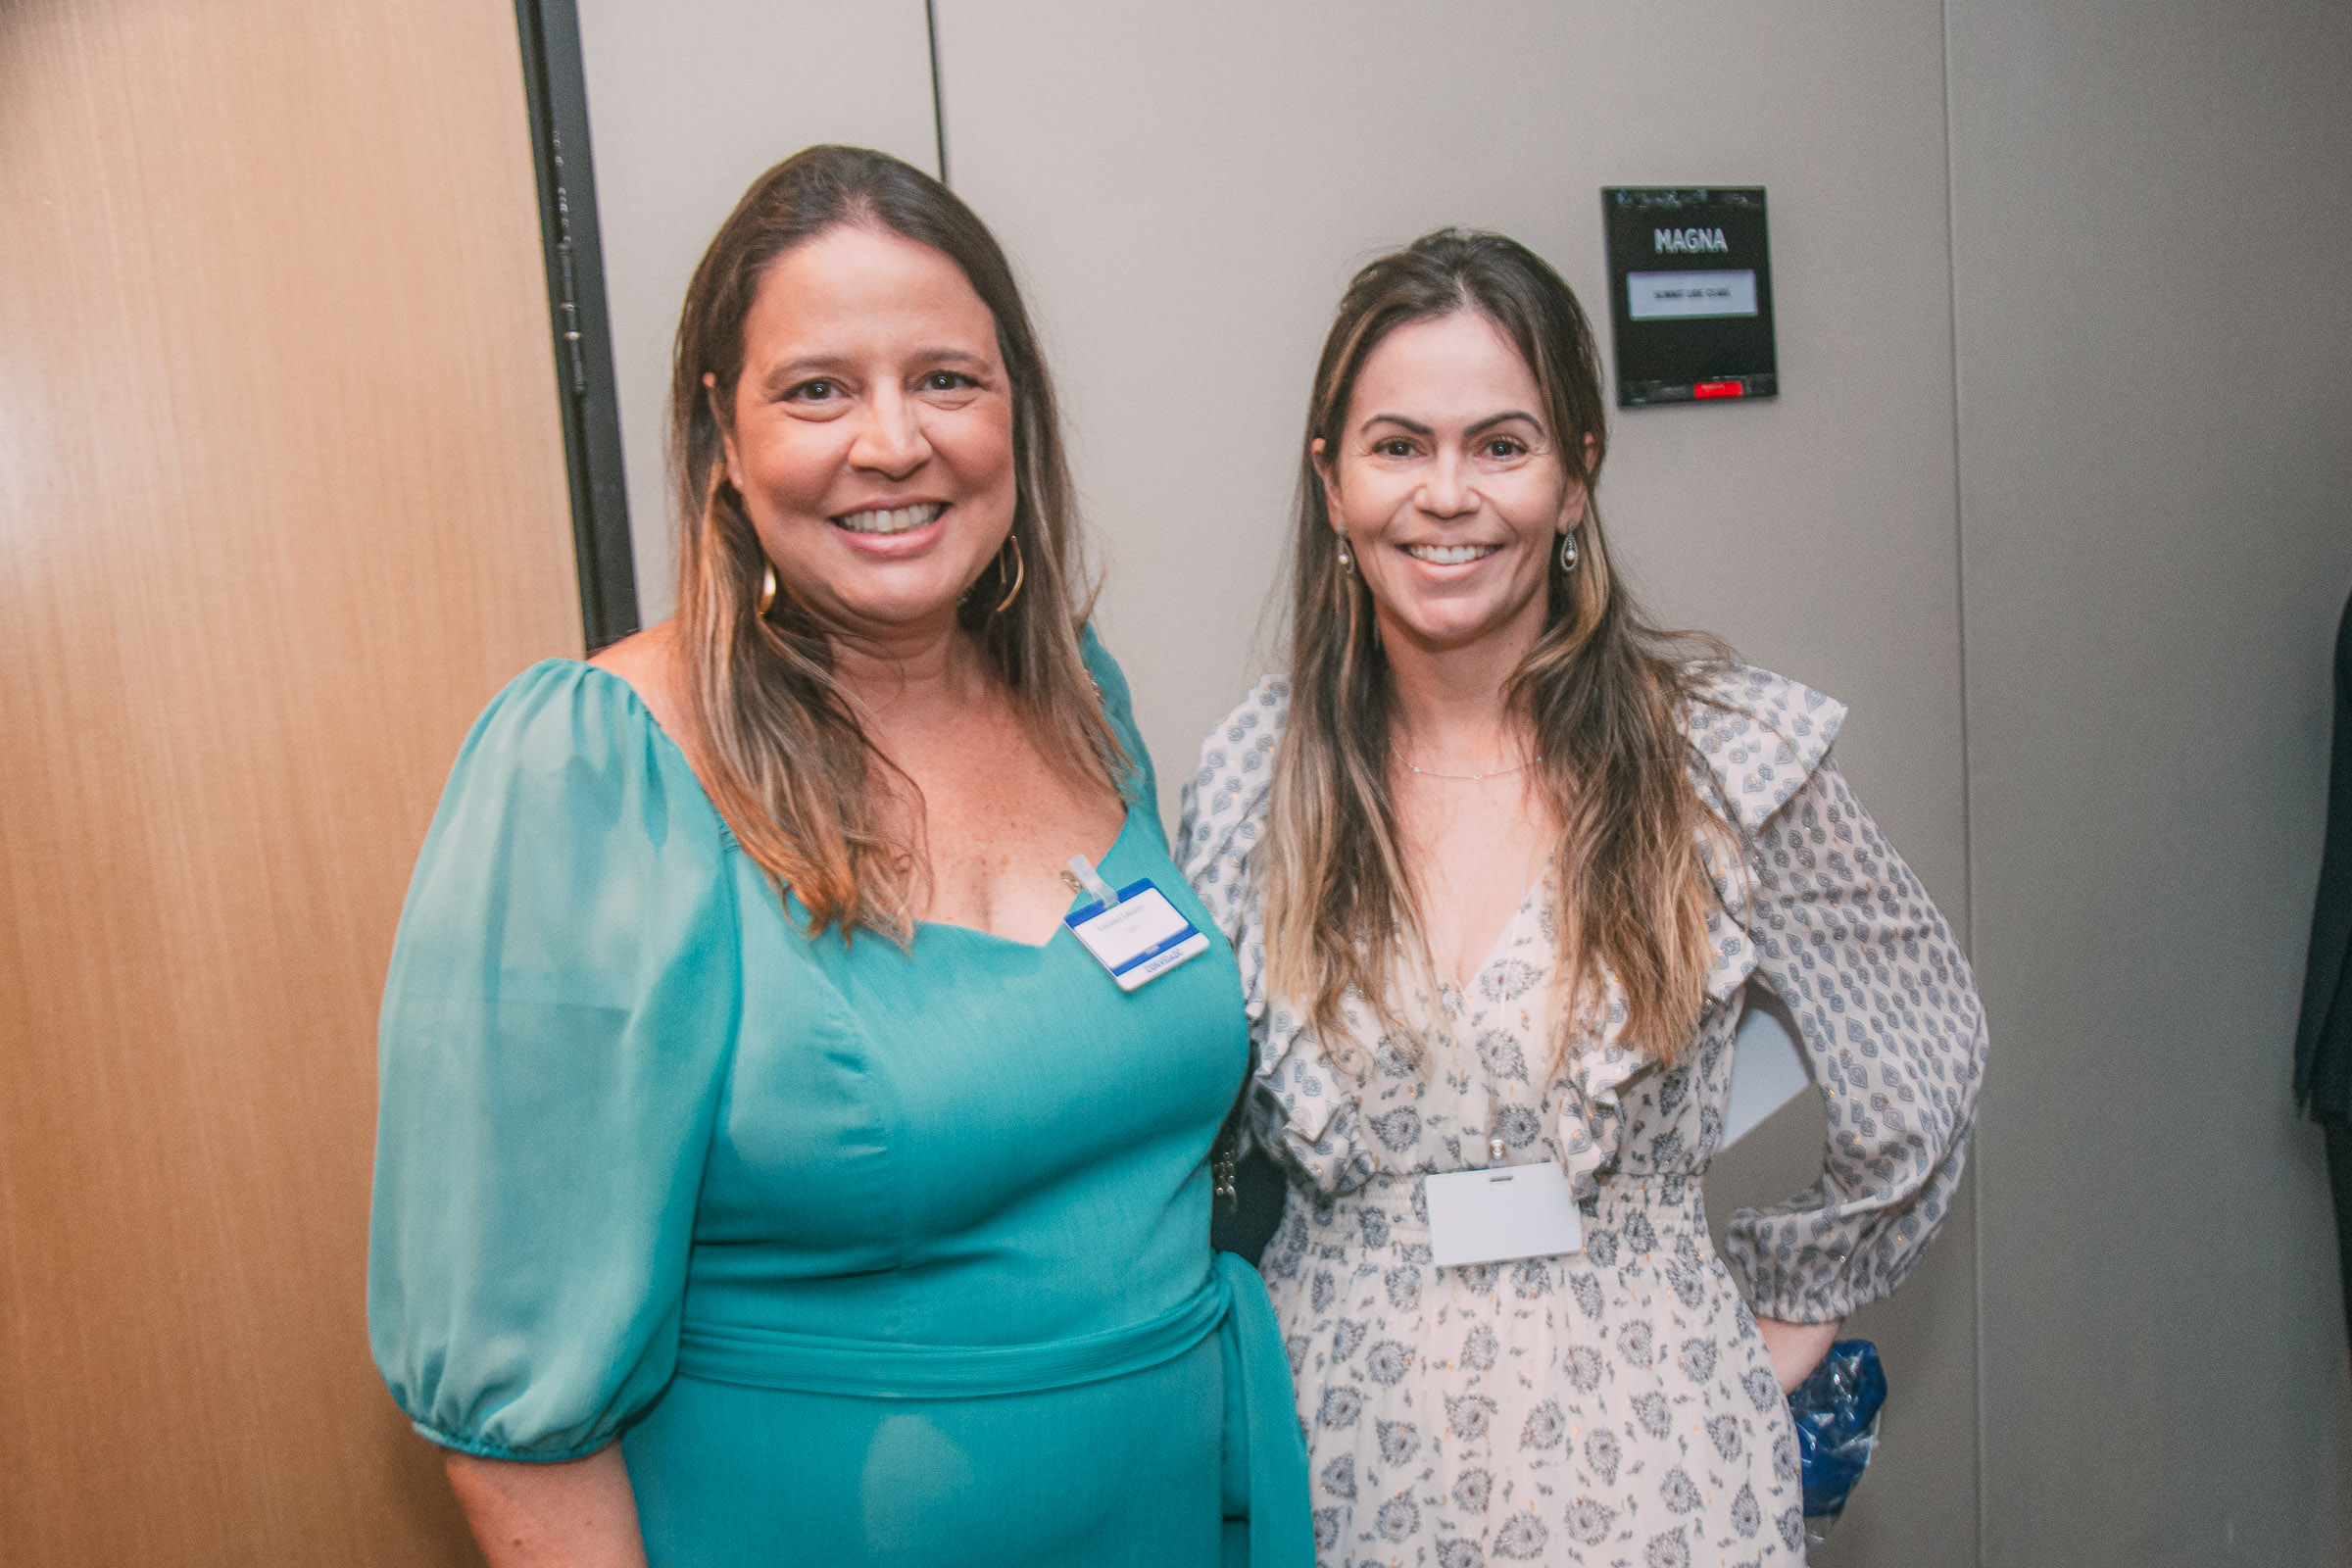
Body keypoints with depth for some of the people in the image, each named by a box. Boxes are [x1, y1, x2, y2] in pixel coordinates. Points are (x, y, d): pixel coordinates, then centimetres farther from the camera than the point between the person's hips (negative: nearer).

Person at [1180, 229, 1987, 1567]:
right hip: (1342, 1457, 2)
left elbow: (1924, 1057, 3)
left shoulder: (1726, 756, -10)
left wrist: (1794, 1306, 7)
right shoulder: (1250, 783, -5)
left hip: (1641, 1455, -1)